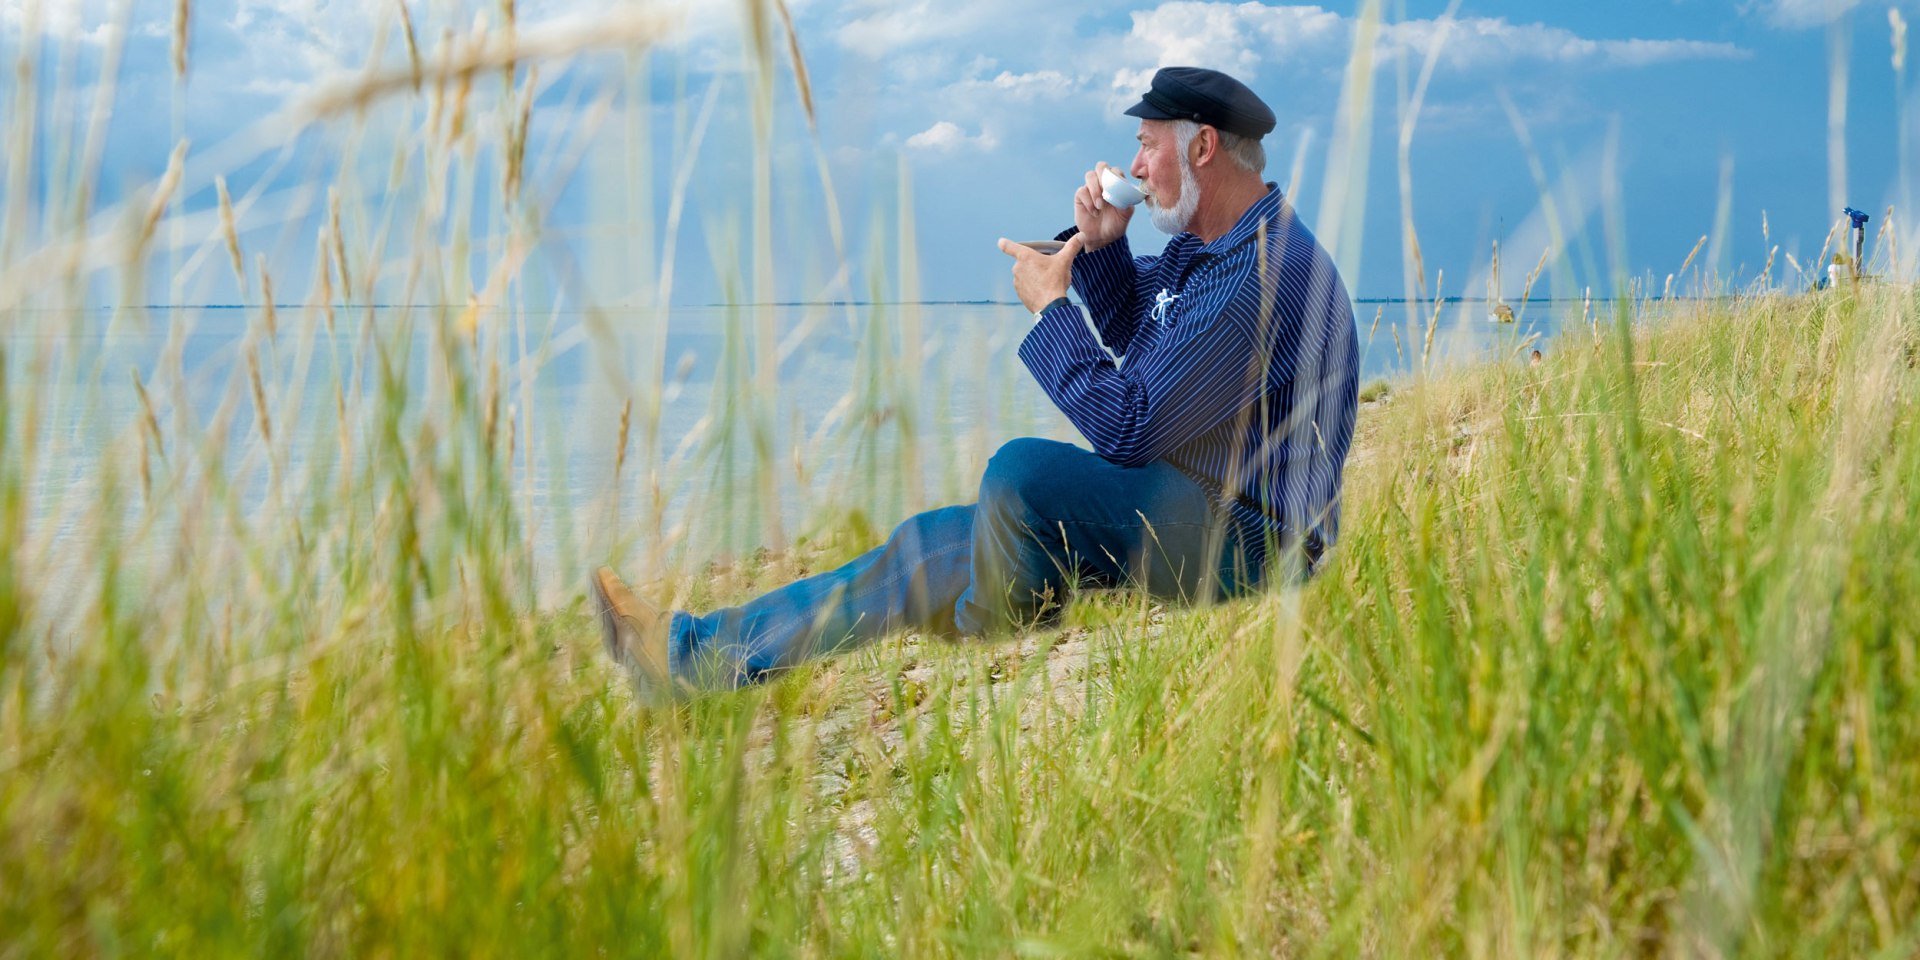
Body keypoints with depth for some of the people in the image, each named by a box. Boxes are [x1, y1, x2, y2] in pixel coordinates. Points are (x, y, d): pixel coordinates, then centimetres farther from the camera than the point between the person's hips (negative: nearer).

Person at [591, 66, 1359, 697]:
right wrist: (1098, 245, 10)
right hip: (1168, 508, 10)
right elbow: (1128, 332, 31)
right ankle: (694, 651, 5)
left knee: (1023, 468, -30)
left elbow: (1128, 426, -22)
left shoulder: (1268, 272, -21)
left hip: (1235, 537, -10)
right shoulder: (1203, 248, 13)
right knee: (938, 541, 5)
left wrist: (1050, 308, -9)